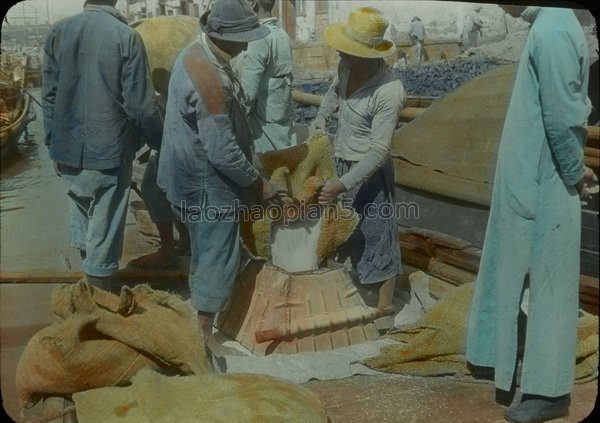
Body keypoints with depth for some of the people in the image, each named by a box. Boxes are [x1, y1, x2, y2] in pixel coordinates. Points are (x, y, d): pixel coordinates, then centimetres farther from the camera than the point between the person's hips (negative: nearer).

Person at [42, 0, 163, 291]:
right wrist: (159, 141, 2)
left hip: (68, 148, 5)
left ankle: (91, 275, 40)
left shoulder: (58, 32, -1)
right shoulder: (126, 37, -13)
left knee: (82, 211, 24)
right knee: (105, 229, 7)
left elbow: (49, 95, 3)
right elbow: (140, 105, -14)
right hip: (109, 150, -4)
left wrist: (53, 142, 14)